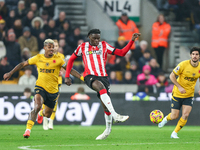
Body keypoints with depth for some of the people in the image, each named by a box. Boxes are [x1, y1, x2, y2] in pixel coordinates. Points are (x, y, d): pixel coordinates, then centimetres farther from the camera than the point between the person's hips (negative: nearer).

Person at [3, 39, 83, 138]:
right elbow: (23, 64, 10)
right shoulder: (38, 58, -1)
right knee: (37, 106, -29)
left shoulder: (58, 59, -4)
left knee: (47, 114, 12)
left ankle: (43, 113, 53)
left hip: (53, 90, 1)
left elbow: (70, 70, -3)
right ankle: (28, 129, -27)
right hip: (40, 87, -1)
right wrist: (10, 73, 11)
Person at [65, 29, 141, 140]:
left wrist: (132, 40, -4)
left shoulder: (104, 46, 11)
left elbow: (122, 52, 7)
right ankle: (115, 116, -46)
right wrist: (67, 76, 14)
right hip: (90, 76, -3)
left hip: (103, 76, 3)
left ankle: (108, 129, 17)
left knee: (105, 103, -2)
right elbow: (71, 59, 21)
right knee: (101, 86, -35)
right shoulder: (83, 47, 10)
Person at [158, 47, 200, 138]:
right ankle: (166, 118, 37)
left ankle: (174, 133, 4)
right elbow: (172, 76, -10)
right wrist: (179, 87, -19)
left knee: (186, 115, -13)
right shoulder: (183, 64, -18)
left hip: (189, 95, 3)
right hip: (177, 94, -3)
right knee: (174, 116, 0)